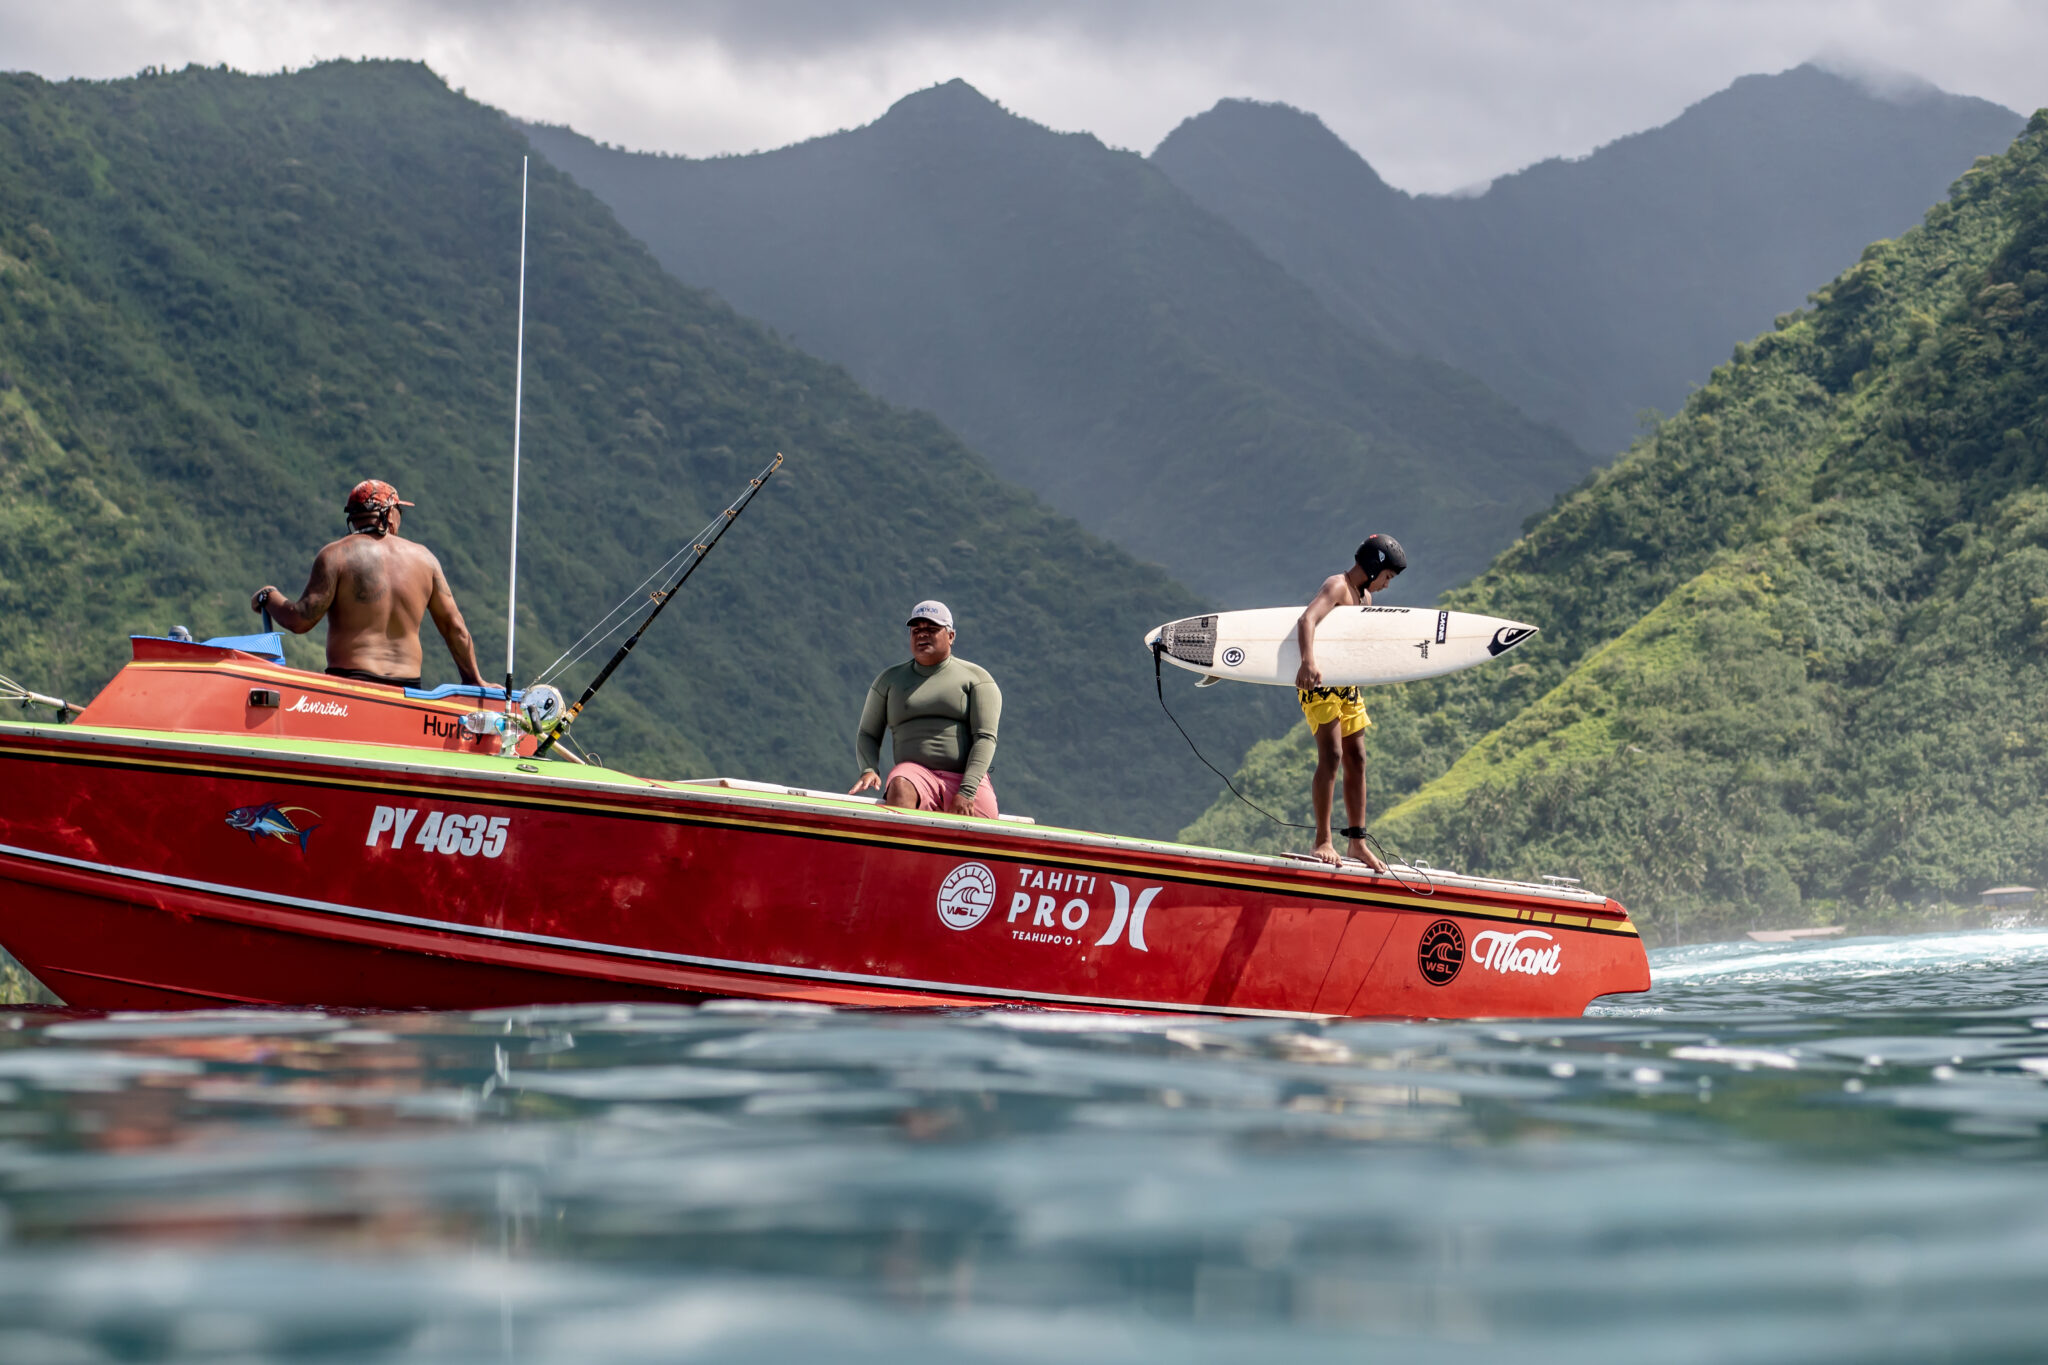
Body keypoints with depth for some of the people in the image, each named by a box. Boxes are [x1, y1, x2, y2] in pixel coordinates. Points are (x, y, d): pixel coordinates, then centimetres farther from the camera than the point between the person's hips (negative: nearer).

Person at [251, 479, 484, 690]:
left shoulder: (336, 555, 2)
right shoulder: (423, 557, 13)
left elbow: (300, 621, -3)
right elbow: (454, 627, 16)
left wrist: (269, 597, 18)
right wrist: (475, 681, 27)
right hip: (407, 686, 4)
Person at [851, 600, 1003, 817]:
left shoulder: (976, 678, 9)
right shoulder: (890, 680, 17)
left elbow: (986, 737, -1)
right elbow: (868, 734, 19)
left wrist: (966, 792, -16)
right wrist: (869, 771, -5)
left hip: (967, 779, 0)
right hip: (916, 772, 1)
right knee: (899, 788, -37)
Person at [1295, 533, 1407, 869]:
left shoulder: (1365, 597, 16)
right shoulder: (1337, 586, -13)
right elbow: (1307, 620, -32)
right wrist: (1308, 662, -47)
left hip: (1348, 686, 9)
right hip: (1320, 682, -9)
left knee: (1356, 760, 7)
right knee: (1331, 756, -15)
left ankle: (1357, 842, 11)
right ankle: (1323, 841, -13)